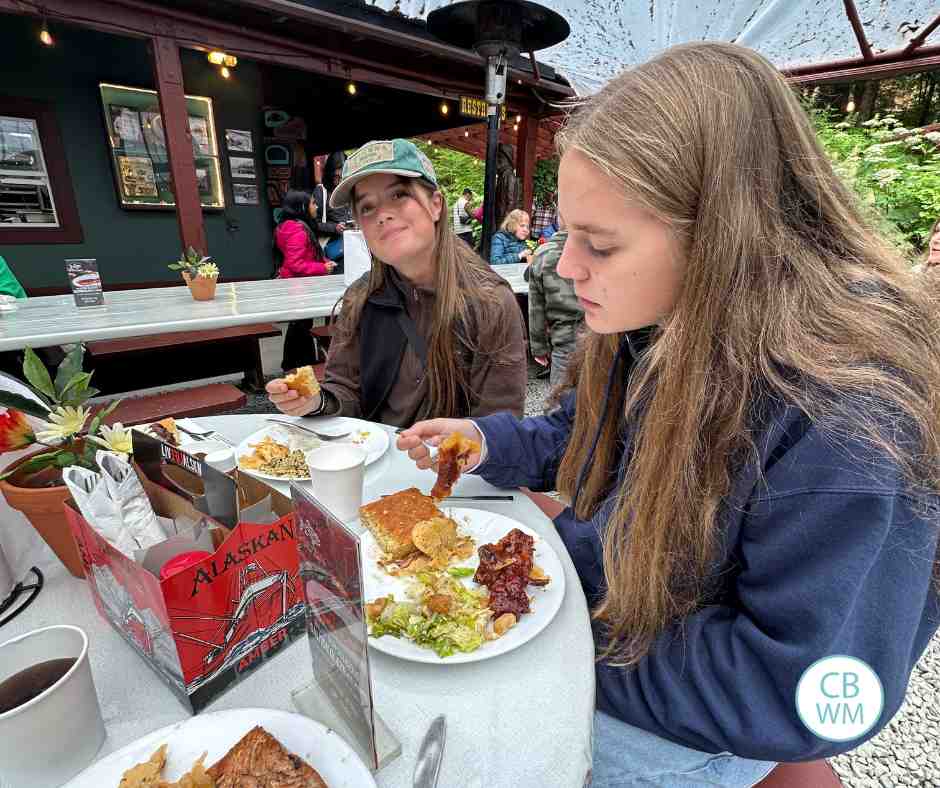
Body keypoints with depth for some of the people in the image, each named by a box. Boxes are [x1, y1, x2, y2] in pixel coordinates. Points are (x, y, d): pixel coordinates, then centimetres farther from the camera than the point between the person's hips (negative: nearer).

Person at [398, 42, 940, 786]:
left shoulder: (848, 419, -33)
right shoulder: (653, 323, -10)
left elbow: (801, 695, -28)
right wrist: (490, 443, -12)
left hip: (676, 724, -5)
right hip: (580, 609, 6)